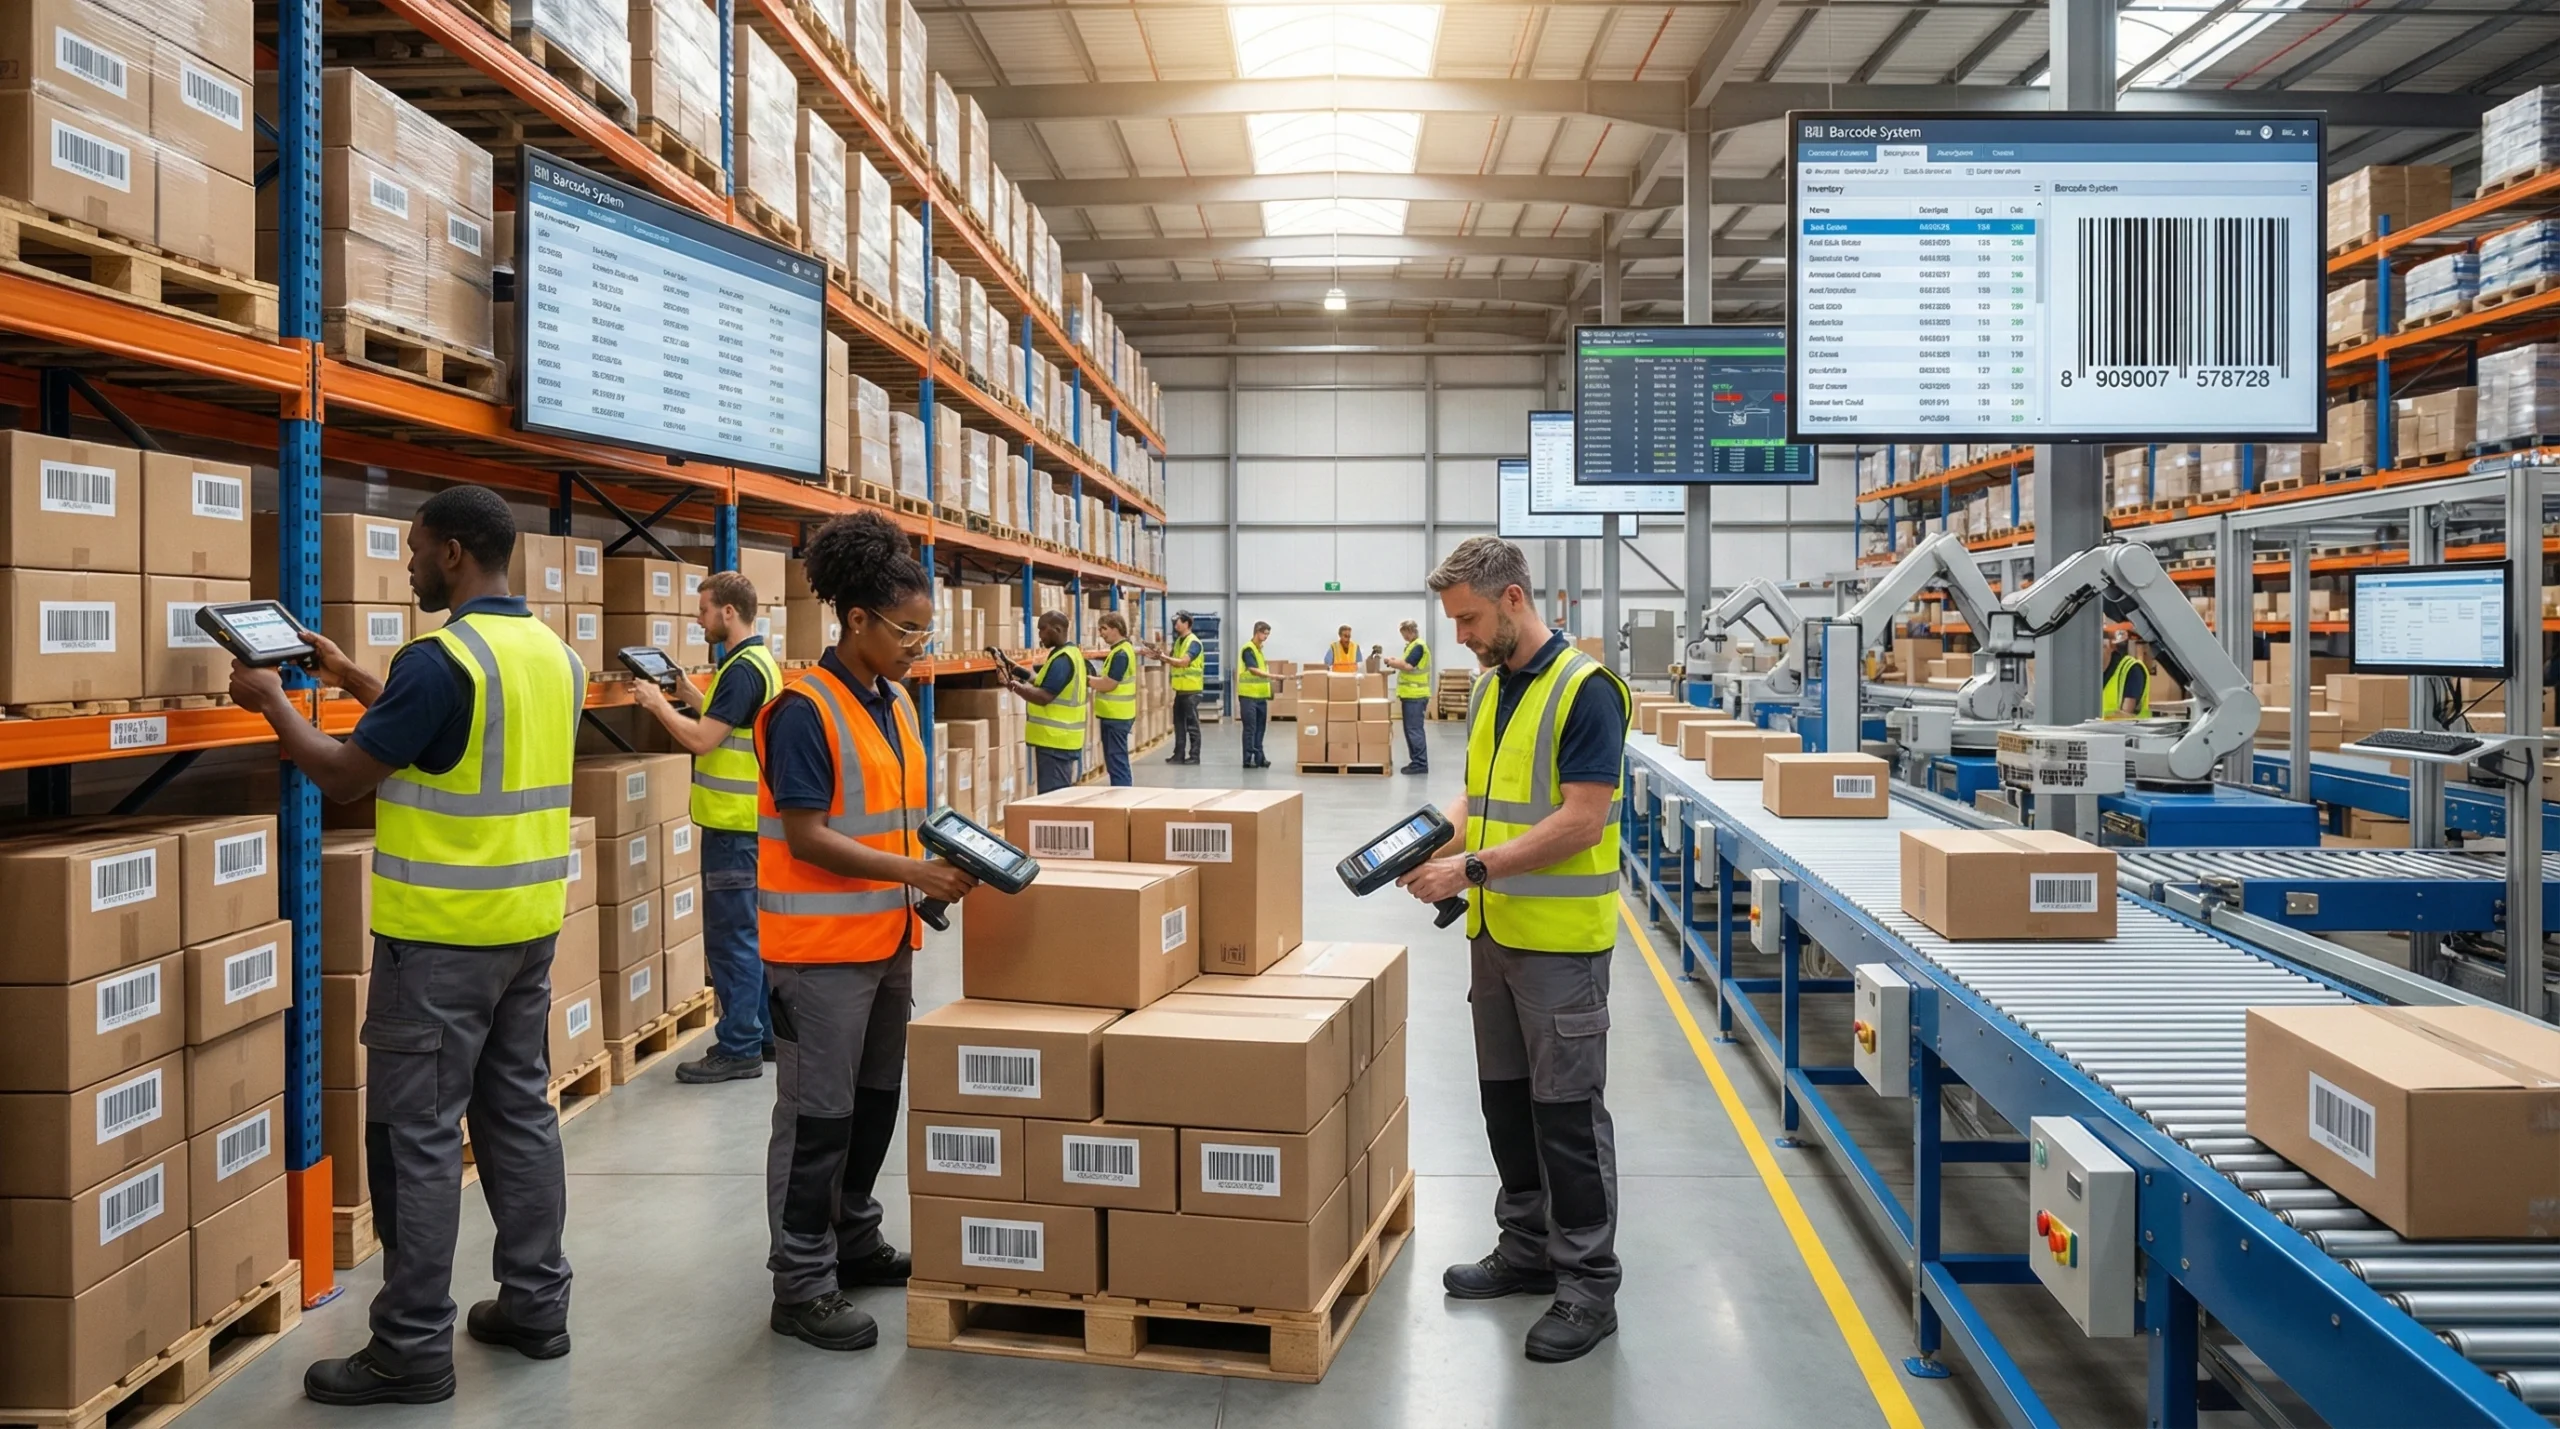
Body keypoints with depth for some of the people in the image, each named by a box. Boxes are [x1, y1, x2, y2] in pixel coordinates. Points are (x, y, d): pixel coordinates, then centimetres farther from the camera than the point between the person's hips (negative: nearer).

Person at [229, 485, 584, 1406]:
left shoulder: (442, 658, -18)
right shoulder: (556, 655, 7)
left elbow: (342, 779, -10)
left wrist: (272, 702, 6)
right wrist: (349, 676, 26)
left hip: (442, 934, -8)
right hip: (530, 922, 8)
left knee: (416, 1135, 1)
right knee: (519, 1111, 15)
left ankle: (413, 1350, 7)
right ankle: (536, 1304, 23)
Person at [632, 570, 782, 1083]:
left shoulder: (743, 669, -18)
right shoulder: (760, 661, 13)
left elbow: (702, 740, -21)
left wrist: (657, 703, -9)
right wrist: (689, 695, 13)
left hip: (734, 824, -10)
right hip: (748, 818, 10)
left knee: (730, 937, -4)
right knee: (752, 933, 15)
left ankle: (738, 1049, 1)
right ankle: (763, 1034, 22)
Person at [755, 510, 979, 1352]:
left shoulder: (895, 701, 9)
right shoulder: (805, 711, -18)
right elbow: (806, 838, -20)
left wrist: (937, 862, 3)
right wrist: (912, 874, -24)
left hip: (887, 940, 9)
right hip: (822, 948, -9)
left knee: (876, 1102, 18)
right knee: (817, 1115, 0)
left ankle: (855, 1243, 35)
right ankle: (800, 1288, 11)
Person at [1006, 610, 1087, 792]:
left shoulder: (1062, 660, -18)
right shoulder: (1071, 653, 15)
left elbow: (1043, 697, -24)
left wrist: (1014, 685, -25)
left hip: (1055, 740, -10)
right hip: (1061, 738, 10)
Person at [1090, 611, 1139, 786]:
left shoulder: (1121, 654, -17)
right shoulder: (1122, 649, 14)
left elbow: (1108, 684, -19)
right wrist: (1093, 678, 3)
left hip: (1116, 716, -10)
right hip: (1115, 714, 10)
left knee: (1117, 762, -7)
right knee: (1118, 762, 15)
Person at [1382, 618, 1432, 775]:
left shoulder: (1418, 646, -14)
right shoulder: (1413, 646, 17)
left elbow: (1408, 666, -23)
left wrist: (1392, 662, -8)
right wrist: (1396, 663, 5)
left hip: (1415, 695, -10)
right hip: (1412, 695, 10)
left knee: (1414, 730, -8)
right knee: (1411, 730, 13)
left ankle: (1420, 764, -7)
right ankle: (1416, 762, 17)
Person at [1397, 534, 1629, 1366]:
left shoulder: (1585, 689, -16)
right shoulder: (1493, 688, 10)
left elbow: (1580, 821, -21)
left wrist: (1474, 867, -21)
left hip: (1560, 938, -8)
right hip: (1494, 931, 8)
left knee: (1566, 1109, -1)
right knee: (1507, 1098, 15)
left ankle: (1588, 1283, 10)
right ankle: (1529, 1250, 29)